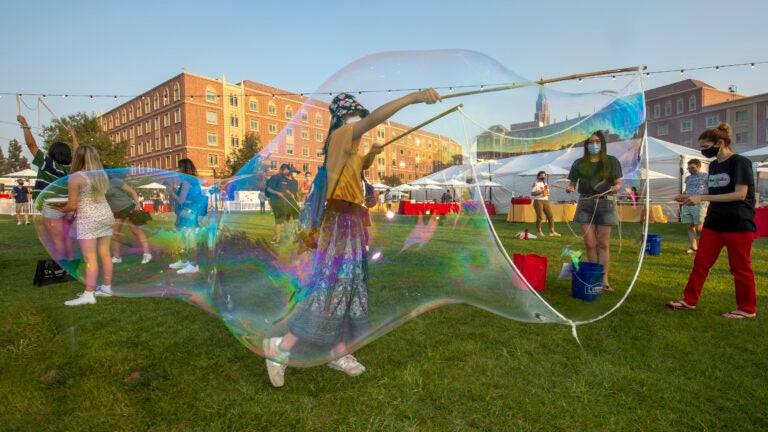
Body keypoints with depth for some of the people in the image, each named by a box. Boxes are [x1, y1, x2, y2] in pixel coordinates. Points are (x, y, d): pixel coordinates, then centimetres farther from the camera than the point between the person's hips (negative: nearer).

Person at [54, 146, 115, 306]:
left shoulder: (75, 178, -11)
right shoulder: (103, 175, 6)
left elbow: (72, 205, -8)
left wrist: (61, 210, 13)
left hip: (88, 220, -6)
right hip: (106, 217, 6)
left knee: (90, 258, -9)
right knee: (104, 254, 11)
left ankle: (88, 294, -9)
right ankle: (106, 287, 18)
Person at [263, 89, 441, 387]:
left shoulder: (348, 145, 17)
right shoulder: (341, 135, -10)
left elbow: (359, 167, 37)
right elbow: (375, 118, -27)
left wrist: (371, 154, 21)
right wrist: (414, 97, -32)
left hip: (351, 220, 10)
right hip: (342, 220, -10)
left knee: (350, 285, 11)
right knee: (332, 287, -7)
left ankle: (339, 352, 23)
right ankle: (281, 347, 4)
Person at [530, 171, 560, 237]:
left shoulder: (545, 184, 19)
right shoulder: (535, 184, 1)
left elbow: (548, 193, 20)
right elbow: (532, 193, -7)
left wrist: (546, 193, -3)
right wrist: (540, 192, -17)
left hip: (546, 201, 6)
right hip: (538, 201, -6)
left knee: (550, 216, -1)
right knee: (540, 217, -7)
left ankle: (552, 231, 3)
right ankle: (539, 232, 4)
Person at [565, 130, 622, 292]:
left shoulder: (611, 161, 5)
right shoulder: (579, 163, 7)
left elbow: (618, 183, 4)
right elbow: (572, 183, 10)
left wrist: (615, 188, -19)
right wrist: (569, 188, -13)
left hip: (605, 203, -1)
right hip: (585, 203, 1)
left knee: (603, 244, 0)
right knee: (590, 244, 0)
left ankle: (604, 280, 5)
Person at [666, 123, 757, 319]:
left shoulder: (740, 162, -10)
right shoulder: (713, 165, 12)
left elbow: (740, 194, -18)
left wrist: (702, 198, -21)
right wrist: (690, 198, 3)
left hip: (739, 224, -7)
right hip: (714, 223, 7)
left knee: (740, 268, 5)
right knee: (700, 263, 6)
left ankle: (747, 309, 20)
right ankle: (689, 300, 14)